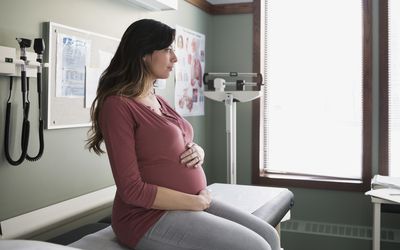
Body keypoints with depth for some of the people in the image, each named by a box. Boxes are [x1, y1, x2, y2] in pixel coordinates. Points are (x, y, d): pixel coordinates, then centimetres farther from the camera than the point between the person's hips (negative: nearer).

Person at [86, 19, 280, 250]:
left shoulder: (158, 101, 13)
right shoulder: (117, 106, -15)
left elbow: (183, 147, 21)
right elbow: (132, 190, -19)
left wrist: (198, 152, -3)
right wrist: (199, 202, -14)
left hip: (191, 204, 8)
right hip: (150, 216, -8)